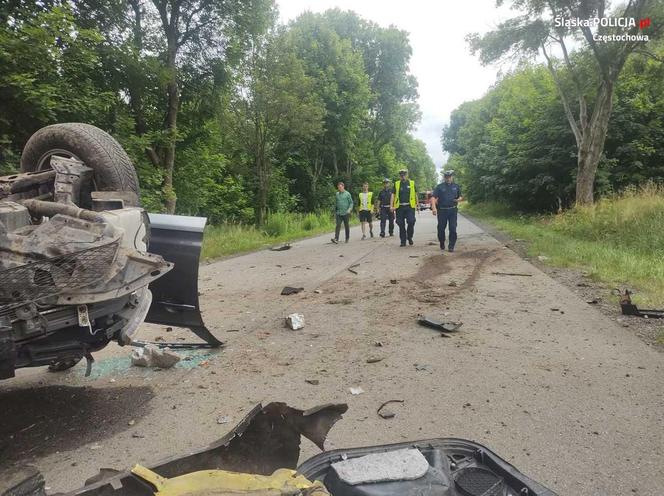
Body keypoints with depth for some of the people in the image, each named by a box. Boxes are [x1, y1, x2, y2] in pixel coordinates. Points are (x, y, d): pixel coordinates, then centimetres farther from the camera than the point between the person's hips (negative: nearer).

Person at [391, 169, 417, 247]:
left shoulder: (412, 183, 8)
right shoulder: (396, 184, 8)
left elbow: (415, 194, 13)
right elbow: (393, 195, 6)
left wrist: (417, 204, 10)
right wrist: (392, 206, -3)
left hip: (410, 206, -1)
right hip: (400, 207, 1)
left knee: (411, 222, -12)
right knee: (401, 224, 3)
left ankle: (409, 237, 13)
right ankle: (403, 240, 13)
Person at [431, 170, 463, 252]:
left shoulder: (456, 186, 10)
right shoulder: (439, 187, 1)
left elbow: (461, 197, 18)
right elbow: (433, 197, -7)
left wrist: (459, 199, -7)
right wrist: (434, 208, -21)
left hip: (453, 210, 1)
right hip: (442, 211, -1)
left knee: (453, 228, -5)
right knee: (441, 228, 6)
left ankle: (451, 246, 4)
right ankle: (442, 244, 28)